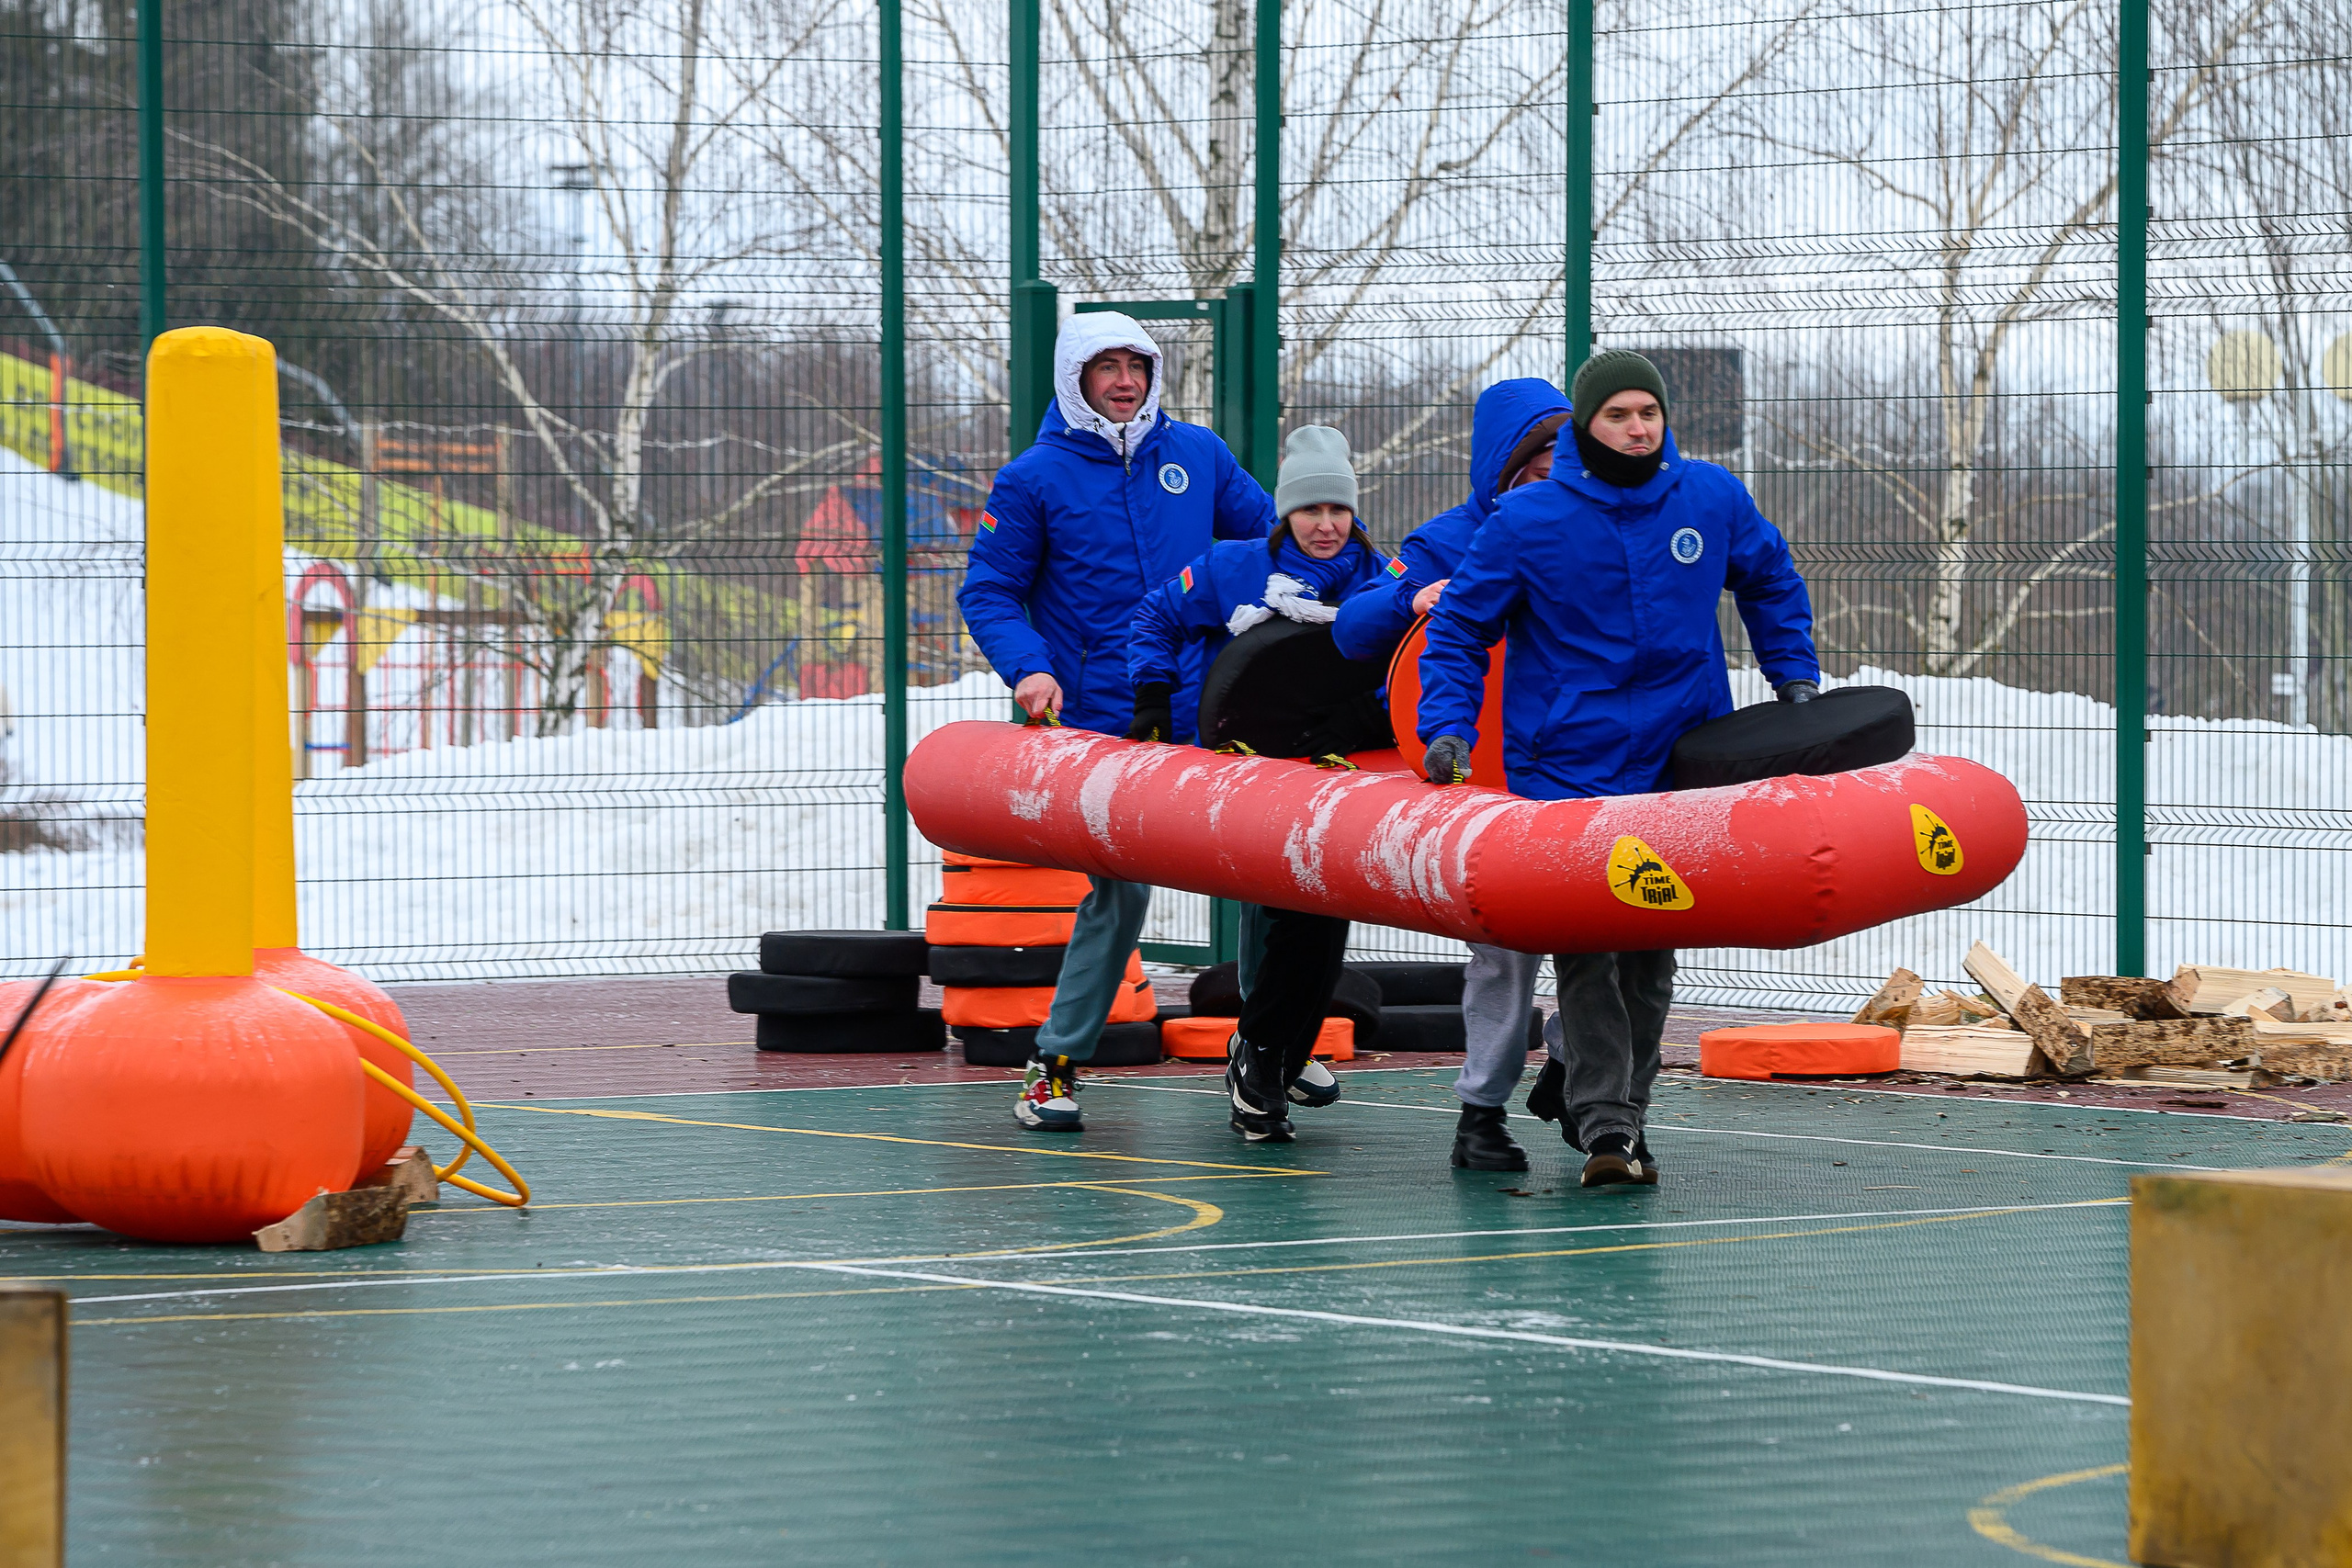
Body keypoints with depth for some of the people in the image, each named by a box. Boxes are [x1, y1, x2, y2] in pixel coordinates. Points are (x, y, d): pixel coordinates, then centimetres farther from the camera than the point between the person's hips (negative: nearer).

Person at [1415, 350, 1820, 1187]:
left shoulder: (1714, 499, 2)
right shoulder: (1527, 520, -6)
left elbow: (1772, 585, 20)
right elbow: (1459, 626, 3)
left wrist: (1795, 680, 13)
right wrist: (1448, 727, -8)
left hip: (1678, 764, 3)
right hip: (1568, 766, -3)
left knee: (1652, 949, 8)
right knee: (1587, 951, -11)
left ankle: (1595, 1088, 24)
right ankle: (1605, 1128, -11)